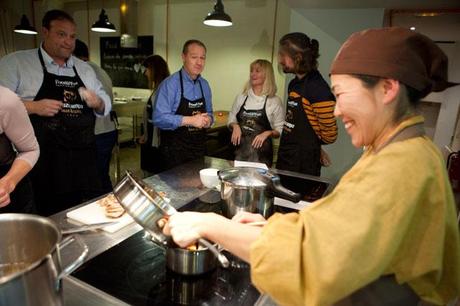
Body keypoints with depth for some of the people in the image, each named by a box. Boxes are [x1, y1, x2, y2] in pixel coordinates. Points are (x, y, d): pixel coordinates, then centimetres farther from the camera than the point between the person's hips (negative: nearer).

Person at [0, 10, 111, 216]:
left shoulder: (85, 69, 14)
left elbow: (105, 105, 17)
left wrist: (97, 103, -5)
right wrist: (33, 107, -18)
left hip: (85, 159, 4)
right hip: (43, 160, -4)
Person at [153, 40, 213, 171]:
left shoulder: (205, 85, 9)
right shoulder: (170, 84, -11)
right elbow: (159, 118, -19)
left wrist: (208, 120, -6)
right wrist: (190, 120, -23)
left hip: (199, 149, 6)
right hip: (175, 151, -6)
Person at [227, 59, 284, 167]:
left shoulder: (274, 101, -3)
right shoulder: (241, 97, 5)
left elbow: (280, 130, 0)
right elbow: (231, 119, 14)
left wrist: (268, 133, -17)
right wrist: (235, 126, -6)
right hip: (240, 150, 2)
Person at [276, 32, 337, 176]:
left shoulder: (318, 89, -18)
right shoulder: (294, 84, 8)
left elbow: (329, 135, -13)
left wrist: (310, 145, 3)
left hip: (304, 165, -7)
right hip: (284, 158, 8)